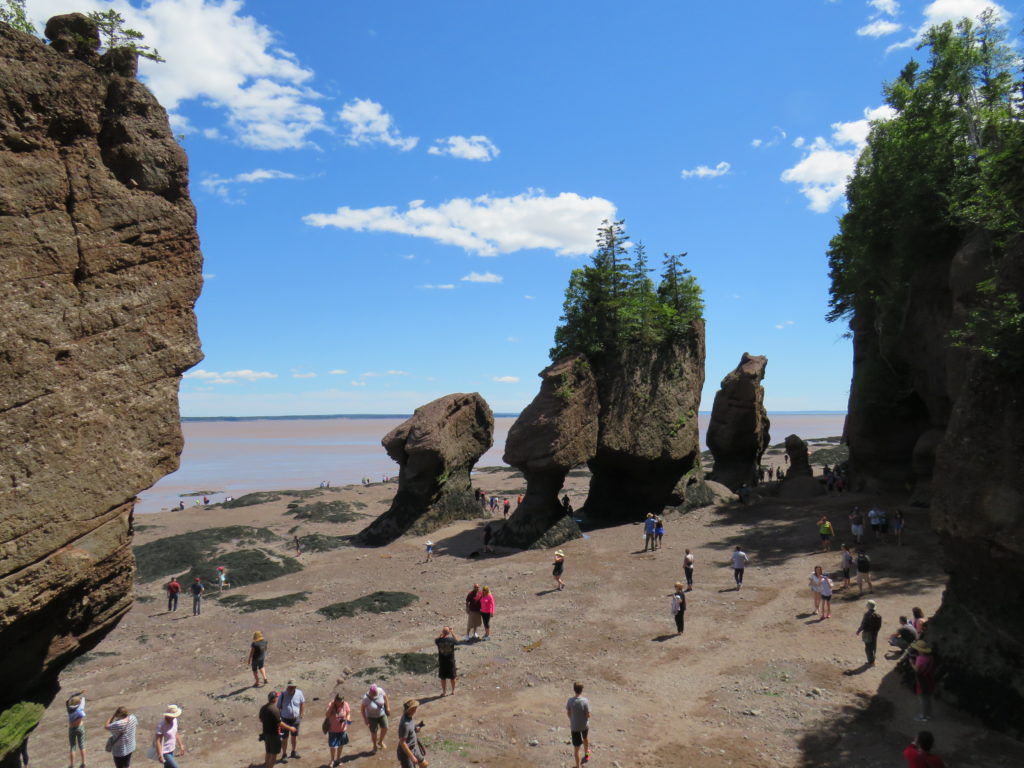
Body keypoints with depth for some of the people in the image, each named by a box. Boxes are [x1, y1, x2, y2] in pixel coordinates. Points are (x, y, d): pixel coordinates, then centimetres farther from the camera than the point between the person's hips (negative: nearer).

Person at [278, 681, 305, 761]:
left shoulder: (299, 693, -14)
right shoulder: (283, 695, -18)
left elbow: (302, 704, 3)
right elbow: (278, 707, -8)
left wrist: (301, 716, 6)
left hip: (296, 719, 2)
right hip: (285, 720, -2)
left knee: (295, 736, 19)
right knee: (284, 738, 7)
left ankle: (293, 752, 40)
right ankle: (284, 754, 26)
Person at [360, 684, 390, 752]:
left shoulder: (380, 691, -26)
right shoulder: (366, 698, -32)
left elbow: (385, 696, -5)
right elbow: (362, 708, -17)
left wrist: (387, 707, 2)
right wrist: (365, 719, -12)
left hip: (382, 714, 3)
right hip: (372, 716, -3)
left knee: (385, 728, 0)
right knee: (374, 732, 6)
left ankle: (380, 741, 29)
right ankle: (375, 745, 35)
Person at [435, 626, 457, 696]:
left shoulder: (439, 640, -18)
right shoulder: (451, 640, -17)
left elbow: (435, 640, 7)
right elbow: (455, 638, 7)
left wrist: (441, 634, 8)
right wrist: (451, 631, 13)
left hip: (442, 661, 0)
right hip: (451, 661, 0)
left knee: (443, 677, 15)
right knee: (452, 677, 17)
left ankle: (444, 692, 23)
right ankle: (453, 691, 28)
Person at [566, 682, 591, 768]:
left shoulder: (570, 700, -16)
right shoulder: (585, 701, -24)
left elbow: (568, 713, -2)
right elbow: (588, 715, -17)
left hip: (574, 726, 0)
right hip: (584, 725, 0)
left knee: (576, 747, 10)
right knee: (585, 738, 32)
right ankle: (586, 754, 56)